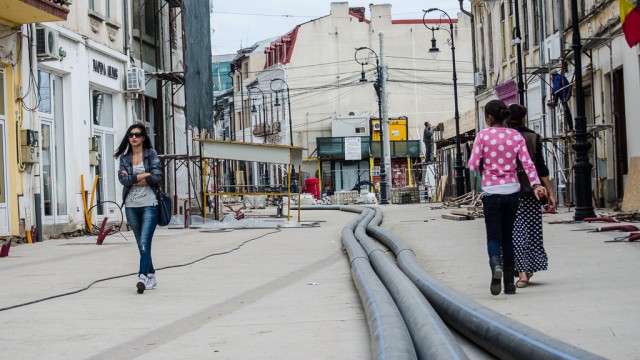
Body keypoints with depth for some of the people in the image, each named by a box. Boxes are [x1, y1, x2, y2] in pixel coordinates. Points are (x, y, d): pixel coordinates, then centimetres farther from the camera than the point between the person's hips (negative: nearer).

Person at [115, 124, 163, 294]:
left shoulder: (151, 154, 1)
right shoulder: (124, 158, 9)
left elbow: (156, 177, -10)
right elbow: (122, 179, -7)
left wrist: (132, 178, -8)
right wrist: (144, 175, -12)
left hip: (149, 205, -4)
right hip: (131, 206, 4)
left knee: (145, 243, -16)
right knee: (141, 244, 11)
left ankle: (142, 277, -24)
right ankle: (151, 276, 22)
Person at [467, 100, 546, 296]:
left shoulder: (483, 135, -5)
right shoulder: (516, 136, 4)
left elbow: (473, 165, -8)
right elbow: (527, 163, -5)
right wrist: (536, 184, -9)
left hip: (491, 191, -3)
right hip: (512, 190, 3)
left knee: (494, 236, 1)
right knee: (508, 236, 14)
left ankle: (496, 265, -30)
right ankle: (509, 283, 14)